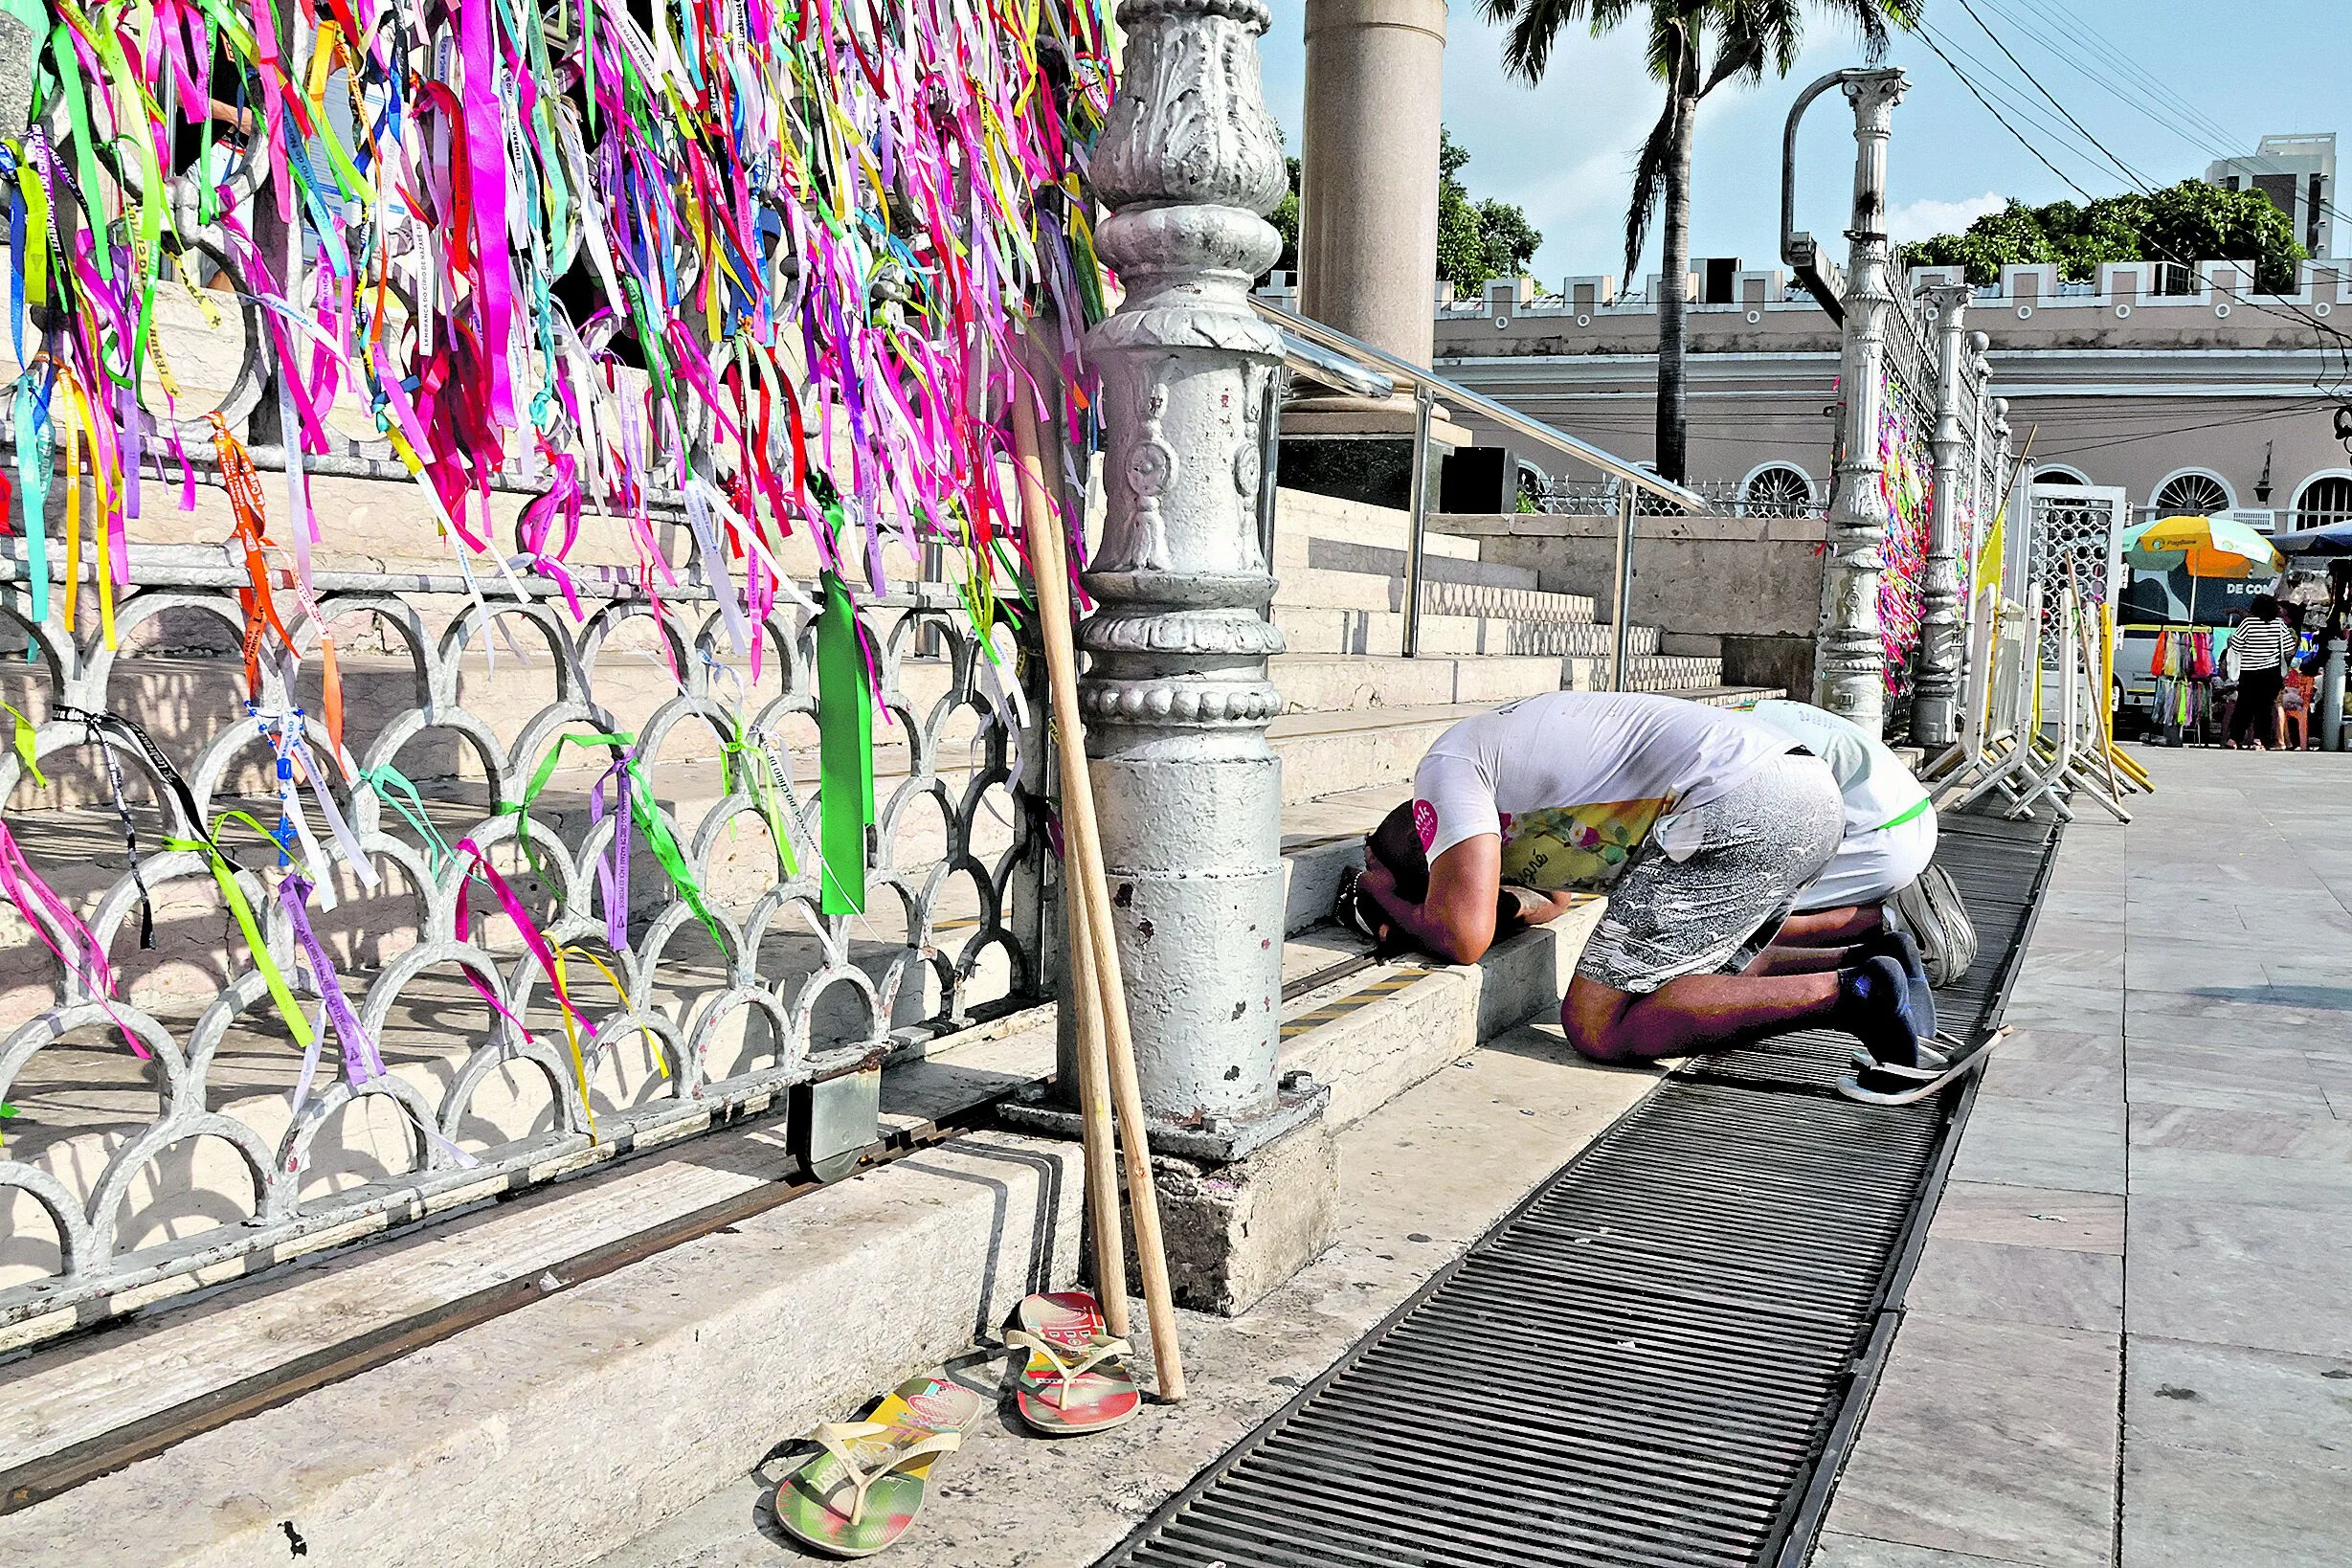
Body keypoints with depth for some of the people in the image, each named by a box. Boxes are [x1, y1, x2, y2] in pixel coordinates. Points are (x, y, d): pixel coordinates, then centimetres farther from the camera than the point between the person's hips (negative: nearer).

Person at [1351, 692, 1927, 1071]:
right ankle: (1862, 959, 13)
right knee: (1716, 973, 31)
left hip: (1739, 808, -10)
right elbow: (1554, 897, 39)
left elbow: (1463, 938, -10)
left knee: (1597, 1025, -6)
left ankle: (1849, 994, -12)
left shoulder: (1445, 768, 0)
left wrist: (1385, 896, 12)